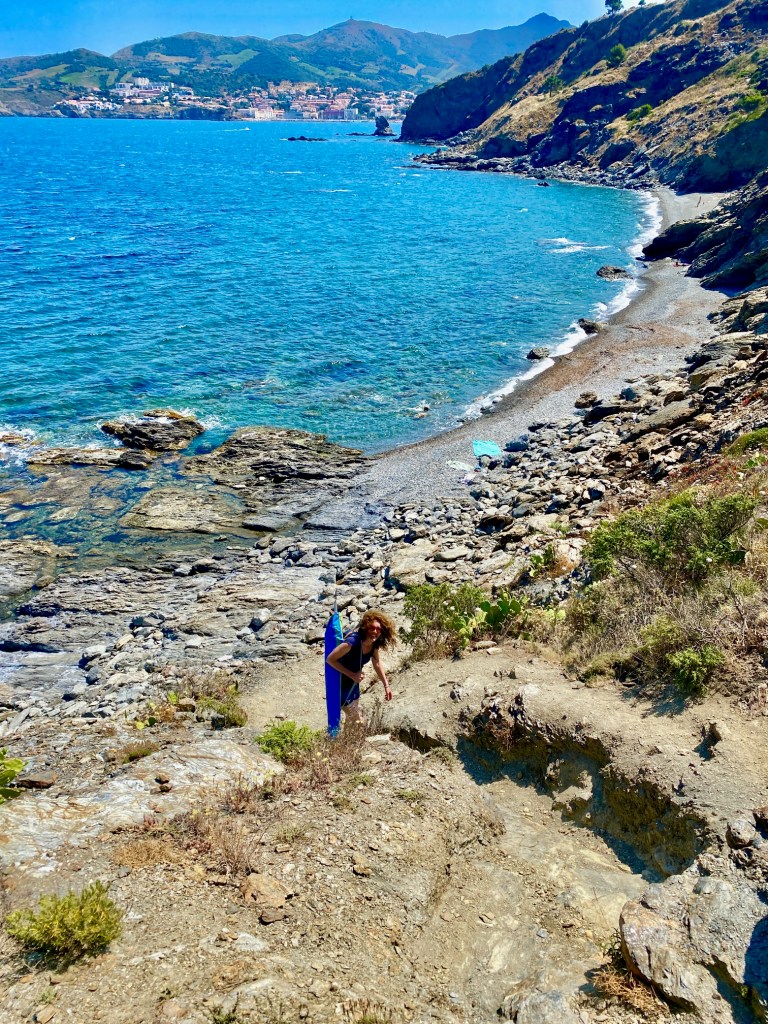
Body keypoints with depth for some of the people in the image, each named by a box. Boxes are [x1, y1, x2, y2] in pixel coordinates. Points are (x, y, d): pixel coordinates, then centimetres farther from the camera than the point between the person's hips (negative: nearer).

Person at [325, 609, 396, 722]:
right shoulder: (353, 641, -35)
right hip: (340, 683, -8)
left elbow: (377, 663, 6)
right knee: (357, 721, 2)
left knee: (352, 719, 26)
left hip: (353, 683, 8)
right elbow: (330, 659, -30)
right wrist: (352, 675, -30)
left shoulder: (375, 644, -12)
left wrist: (386, 685, 7)